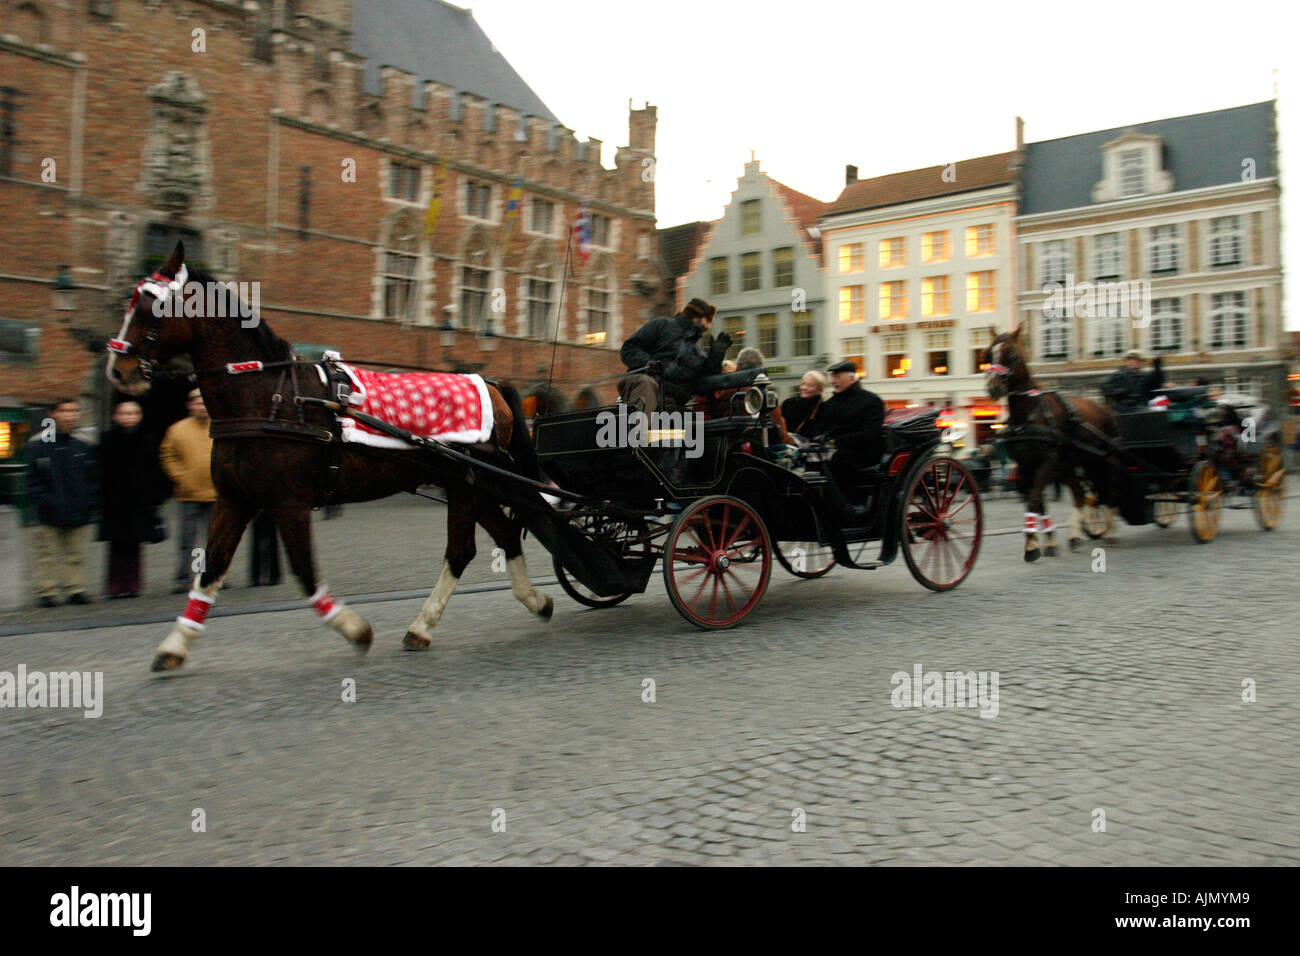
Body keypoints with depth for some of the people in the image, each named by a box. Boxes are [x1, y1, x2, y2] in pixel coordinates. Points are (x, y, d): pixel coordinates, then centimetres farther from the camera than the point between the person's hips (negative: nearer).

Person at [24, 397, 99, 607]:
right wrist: (43, 500, -11)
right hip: (49, 517, -2)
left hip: (79, 513, 2)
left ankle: (76, 589, 16)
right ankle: (46, 592, 12)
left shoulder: (84, 447, 6)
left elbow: (94, 478, 11)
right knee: (48, 556, 4)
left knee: (76, 555, 8)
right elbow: (33, 480, 0)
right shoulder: (38, 446, -2)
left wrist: (90, 501, 0)